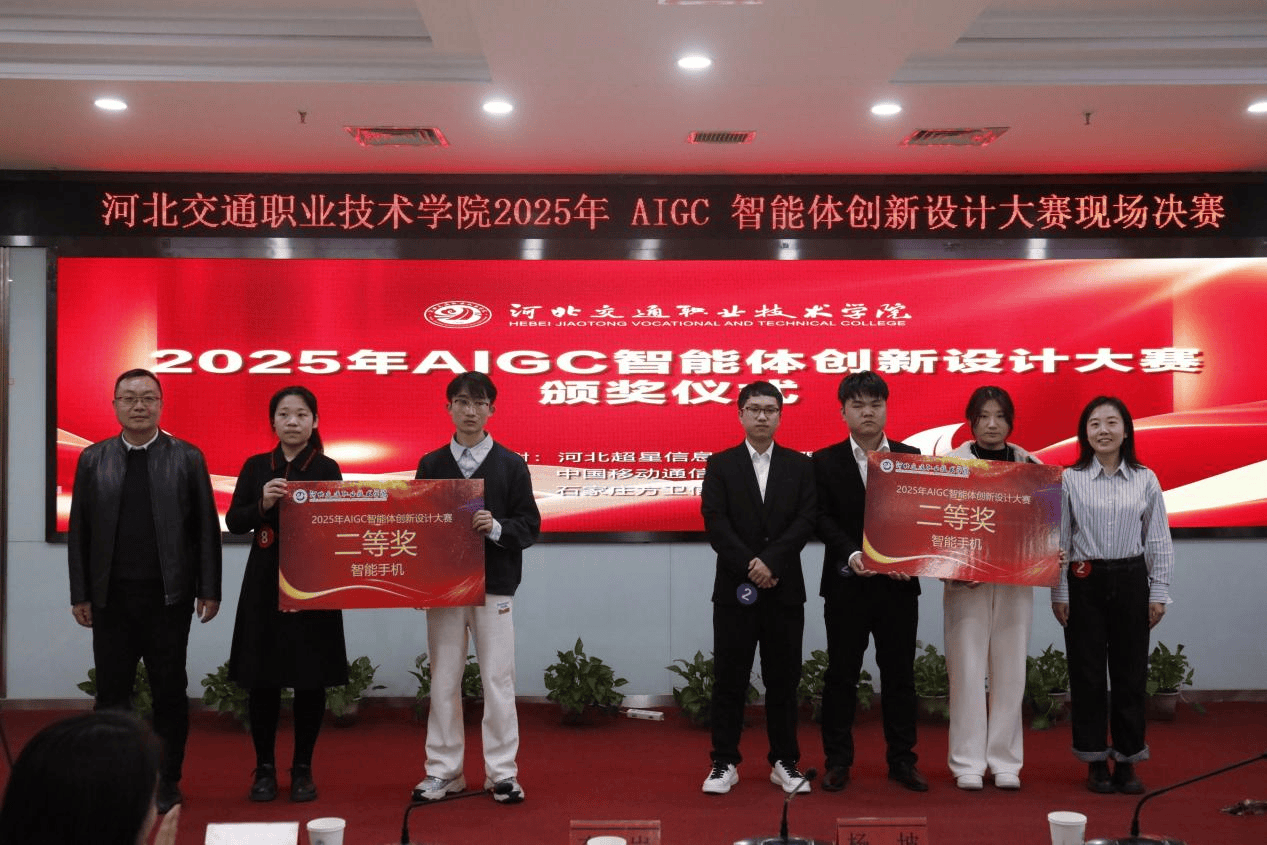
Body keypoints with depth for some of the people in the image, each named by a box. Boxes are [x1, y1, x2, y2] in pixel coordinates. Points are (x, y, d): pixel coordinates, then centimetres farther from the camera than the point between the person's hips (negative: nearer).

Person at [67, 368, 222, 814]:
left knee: (170, 692, 6)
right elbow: (79, 531, 6)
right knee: (111, 693, 8)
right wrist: (79, 594, 2)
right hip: (111, 597, 2)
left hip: (168, 596, -2)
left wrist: (209, 589, -4)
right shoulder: (93, 459, 6)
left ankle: (167, 782, 17)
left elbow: (206, 528, 0)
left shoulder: (187, 457, 1)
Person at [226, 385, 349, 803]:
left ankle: (303, 769, 16)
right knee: (262, 679, 4)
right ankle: (265, 769, 17)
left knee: (311, 679, 3)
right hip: (265, 586, 2)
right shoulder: (255, 466, 8)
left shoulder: (327, 468, 1)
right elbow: (234, 522, 1)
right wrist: (262, 504, -17)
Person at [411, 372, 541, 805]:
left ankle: (501, 772, 10)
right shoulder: (431, 465, 7)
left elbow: (530, 525, 0)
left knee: (498, 679, 1)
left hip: (494, 588, -2)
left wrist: (498, 527, -19)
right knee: (443, 680, 7)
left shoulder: (511, 465, 2)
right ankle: (443, 771, 17)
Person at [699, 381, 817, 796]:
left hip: (784, 589, 1)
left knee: (783, 680, 7)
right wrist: (750, 567, -14)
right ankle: (725, 763, 11)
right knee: (729, 680, 3)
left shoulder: (799, 465, 7)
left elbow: (806, 521, -4)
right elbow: (715, 521, -5)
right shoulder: (720, 465, 4)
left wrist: (771, 562, -15)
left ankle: (785, 762, 17)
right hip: (733, 589, -1)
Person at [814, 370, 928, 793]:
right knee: (841, 674, 4)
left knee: (900, 674, 7)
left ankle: (902, 759, 17)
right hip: (846, 584, -1)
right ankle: (837, 761, 13)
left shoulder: (912, 458, 7)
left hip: (899, 584, 2)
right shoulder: (825, 461, 3)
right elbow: (823, 518, -5)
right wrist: (852, 555, -21)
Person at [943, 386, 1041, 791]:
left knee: (1010, 670, 5)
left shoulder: (1031, 466, 6)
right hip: (965, 580, -2)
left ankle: (1006, 761, 15)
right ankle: (968, 762, 8)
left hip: (1015, 580, 2)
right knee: (968, 669, 0)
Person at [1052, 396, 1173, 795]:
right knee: (1087, 672, 4)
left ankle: (1127, 760, 17)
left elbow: (1159, 541, 5)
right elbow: (1059, 539, 0)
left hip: (1130, 580, 1)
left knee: (1130, 672, 5)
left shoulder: (1145, 480, 2)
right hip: (1084, 582, -1)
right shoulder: (1070, 480, -1)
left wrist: (1159, 592, 2)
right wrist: (1058, 593, -2)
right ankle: (1095, 760, 16)